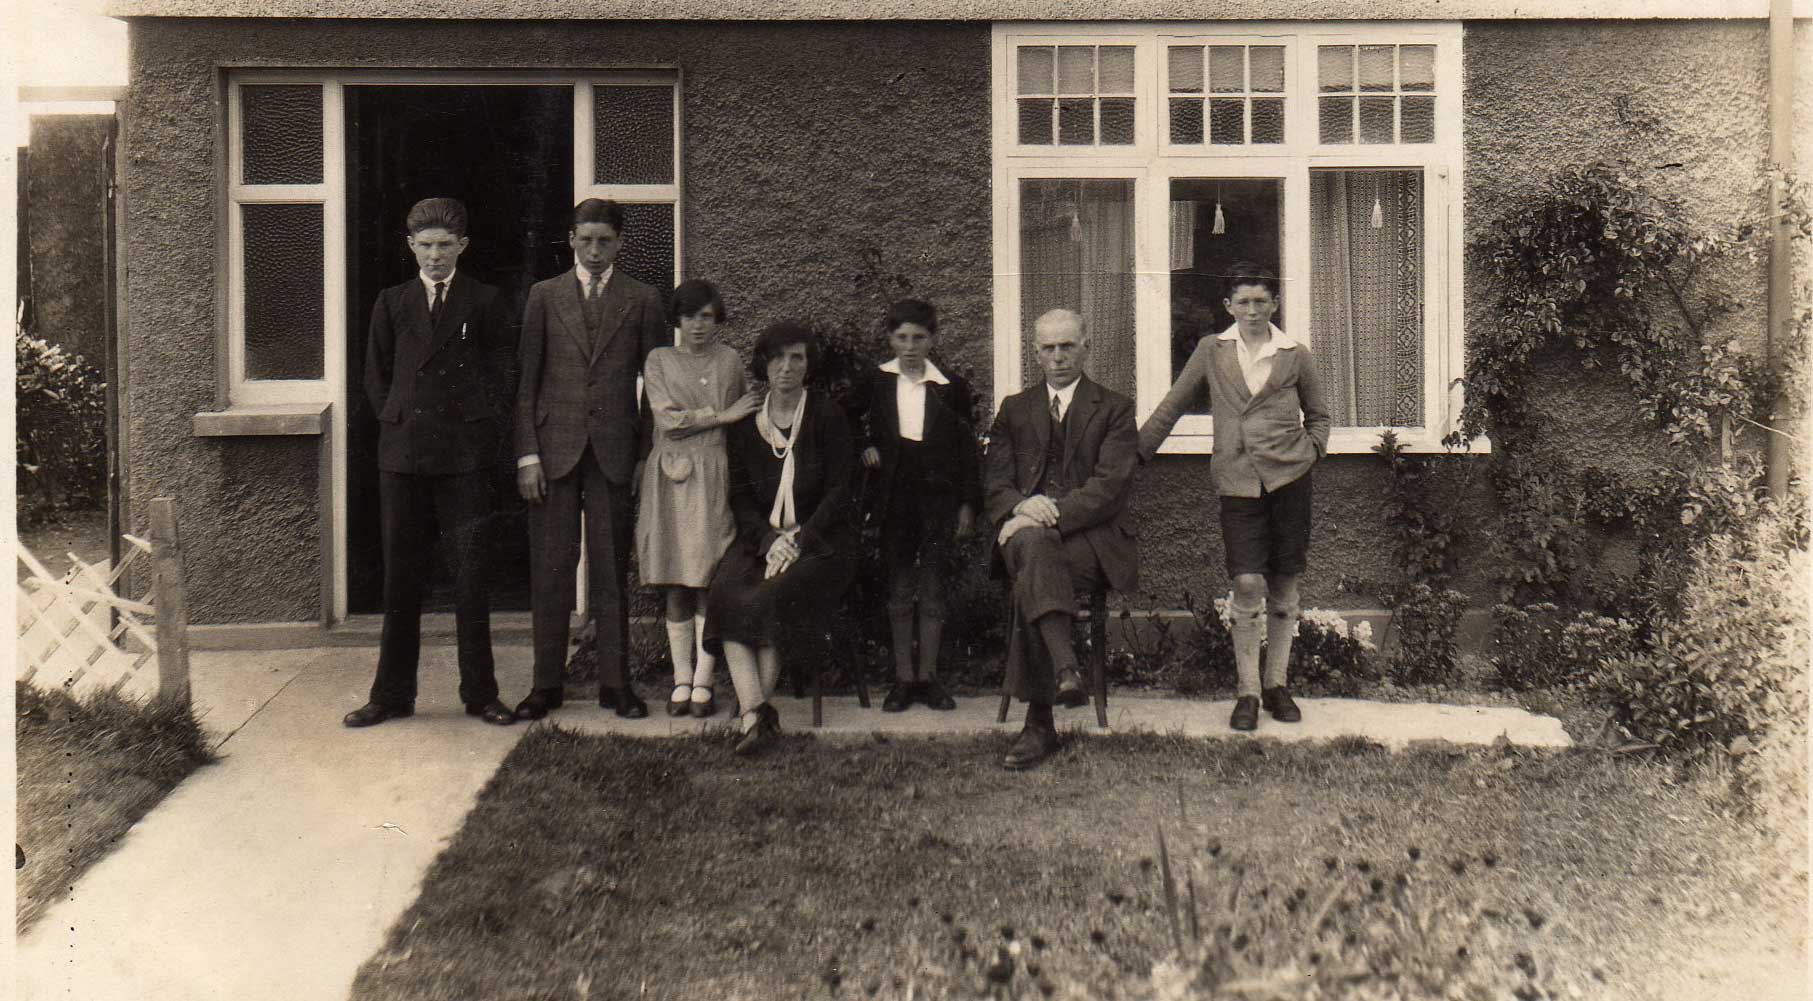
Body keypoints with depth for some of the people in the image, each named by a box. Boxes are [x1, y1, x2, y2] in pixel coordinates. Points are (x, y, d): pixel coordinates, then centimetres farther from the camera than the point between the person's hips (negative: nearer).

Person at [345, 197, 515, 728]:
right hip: (402, 452, 2)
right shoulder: (391, 303, 12)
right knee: (400, 573, 6)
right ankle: (392, 693, 14)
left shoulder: (485, 302, 6)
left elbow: (500, 375, 8)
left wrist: (477, 426, 1)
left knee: (472, 572, 0)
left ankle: (479, 691, 9)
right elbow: (376, 376, 16)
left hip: (465, 452, -2)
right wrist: (398, 420, 6)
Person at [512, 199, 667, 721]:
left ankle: (615, 682, 13)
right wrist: (527, 452, -2)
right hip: (554, 448, 0)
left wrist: (648, 454, 0)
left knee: (612, 570, 5)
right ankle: (546, 683, 11)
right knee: (550, 567, 2)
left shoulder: (643, 301, 7)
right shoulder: (544, 297, 8)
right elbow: (526, 380, 6)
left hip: (615, 450, 0)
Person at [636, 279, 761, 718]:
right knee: (674, 586, 2)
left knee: (710, 584, -4)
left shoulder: (730, 360, 11)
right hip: (670, 480, 0)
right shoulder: (659, 360, 8)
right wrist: (722, 415, -5)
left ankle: (703, 683, -1)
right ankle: (682, 681, 8)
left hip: (714, 480, 0)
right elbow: (668, 421, -4)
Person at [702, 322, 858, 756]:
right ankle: (755, 713, -34)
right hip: (761, 538, 3)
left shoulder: (827, 417, 1)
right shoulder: (745, 423, 11)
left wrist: (799, 540, -15)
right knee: (726, 594, -27)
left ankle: (756, 709, -21)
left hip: (820, 540, -3)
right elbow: (740, 496, 8)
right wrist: (769, 538, -10)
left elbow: (838, 491, -4)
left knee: (772, 597, -31)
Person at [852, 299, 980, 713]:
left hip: (938, 496, 0)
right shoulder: (874, 383, 4)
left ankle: (928, 675, 12)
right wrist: (864, 449, -4)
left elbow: (966, 450, 6)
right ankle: (903, 677, 11)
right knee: (899, 588, 4)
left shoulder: (951, 388, 2)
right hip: (895, 496, 1)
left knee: (932, 588, 3)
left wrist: (968, 503, 2)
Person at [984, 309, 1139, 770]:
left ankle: (1039, 724, -34)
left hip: (1093, 537, -2)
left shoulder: (1114, 408, 12)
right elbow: (994, 483, 12)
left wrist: (1052, 513, -18)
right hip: (1026, 531, 2)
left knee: (1029, 584, -34)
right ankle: (1066, 669, -46)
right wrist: (1022, 506, -13)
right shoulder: (1014, 409, 22)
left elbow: (1112, 483, -3)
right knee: (1031, 541, -36)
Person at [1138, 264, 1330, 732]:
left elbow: (1318, 415, 21)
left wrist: (1312, 449, 5)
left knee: (1283, 586, 6)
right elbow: (1170, 409, 11)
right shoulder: (1212, 351, 7)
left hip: (1289, 477, 1)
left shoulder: (1294, 355, 8)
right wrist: (1133, 457, 8)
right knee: (1247, 584, -11)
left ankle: (1276, 684, 19)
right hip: (1237, 480, -1)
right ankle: (1247, 691, 0)